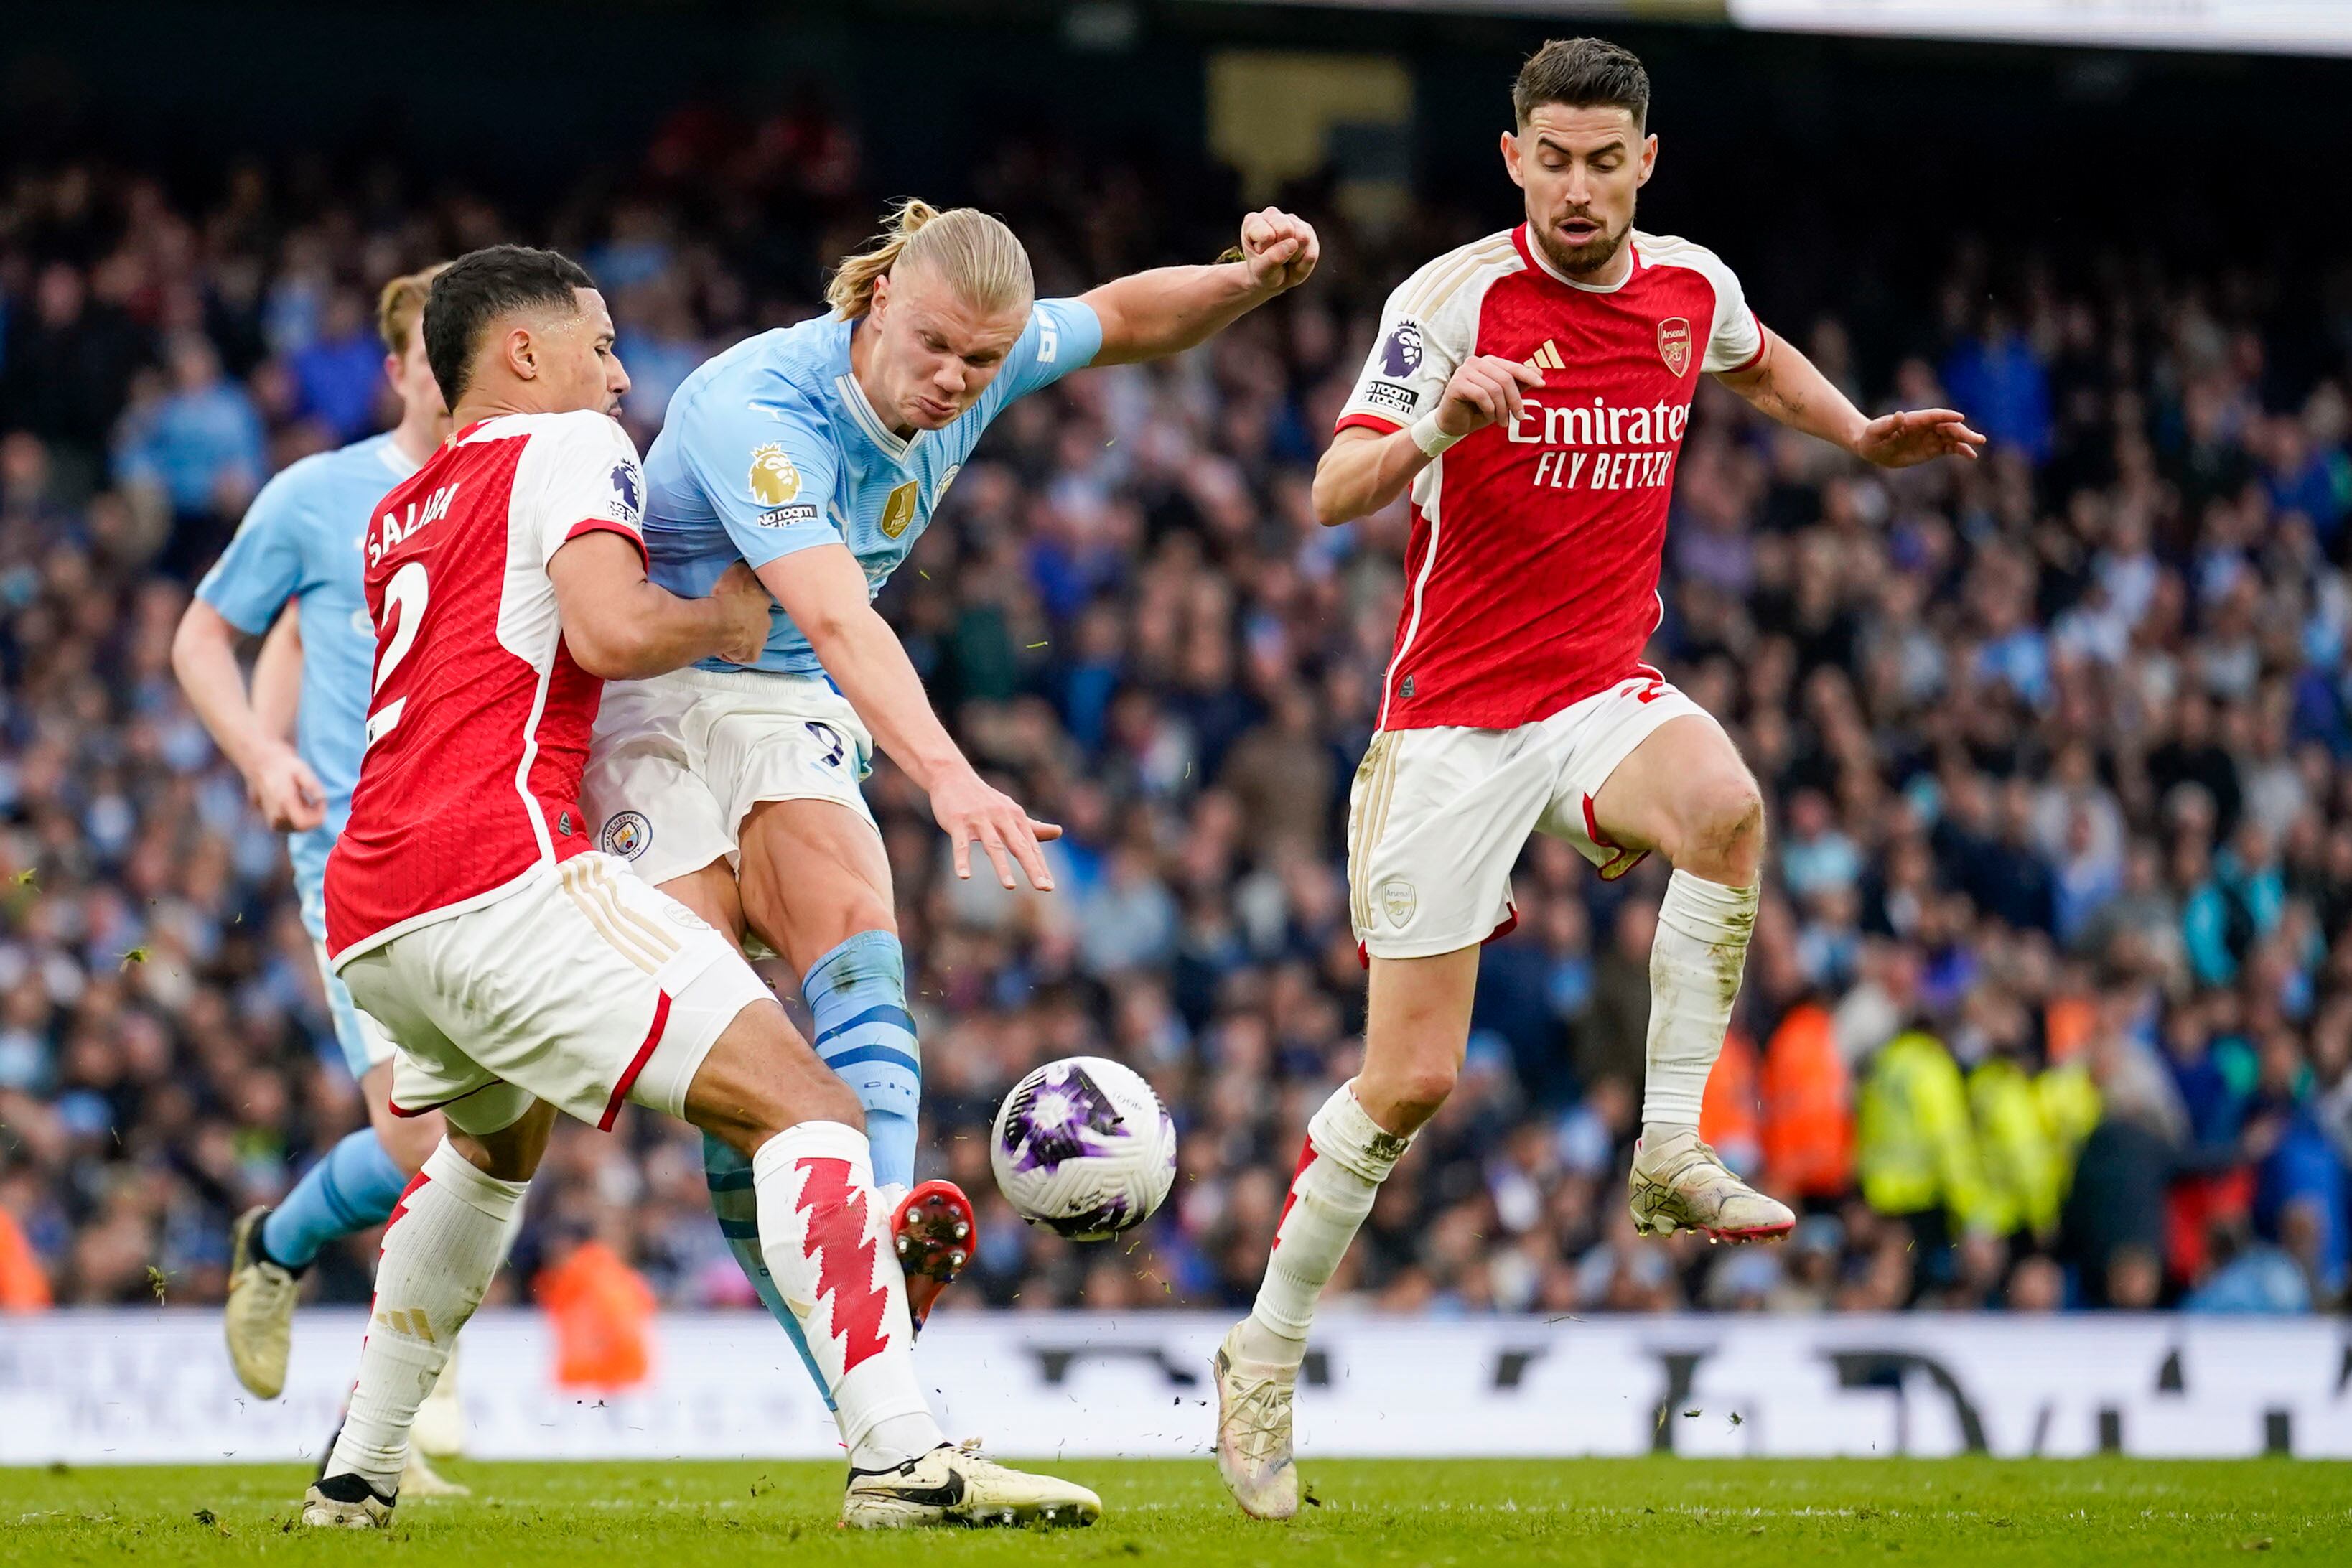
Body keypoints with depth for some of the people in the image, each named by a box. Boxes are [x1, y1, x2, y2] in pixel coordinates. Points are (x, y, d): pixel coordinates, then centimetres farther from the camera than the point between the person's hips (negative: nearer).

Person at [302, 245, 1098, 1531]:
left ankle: (355, 1475, 36)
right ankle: (899, 1458, -29)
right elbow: (611, 631, -13)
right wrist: (725, 619, 6)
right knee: (797, 1102, -13)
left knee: (494, 1141, 37)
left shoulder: (395, 521, 29)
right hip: (500, 869, -9)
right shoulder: (569, 447, 4)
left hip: (367, 917, 9)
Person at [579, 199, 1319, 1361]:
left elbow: (1125, 318, 15)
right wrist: (946, 776, -56)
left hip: (795, 714, 5)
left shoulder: (981, 369, -6)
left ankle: (884, 1235, -46)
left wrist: (1248, 281, -6)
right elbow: (837, 621, -42)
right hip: (654, 698, -5)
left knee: (854, 933, -25)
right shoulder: (751, 407, -29)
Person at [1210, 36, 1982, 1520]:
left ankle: (1672, 1151, -22)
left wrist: (1865, 435, 16)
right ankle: (1266, 1354, 14)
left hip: (1605, 694, 3)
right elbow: (1336, 492, -23)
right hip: (1453, 717, -3)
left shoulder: (1690, 285, 3)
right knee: (1411, 1079, -5)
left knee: (1727, 806, -33)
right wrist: (1437, 426, -41)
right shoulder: (1453, 298, -13)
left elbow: (1755, 355, 29)